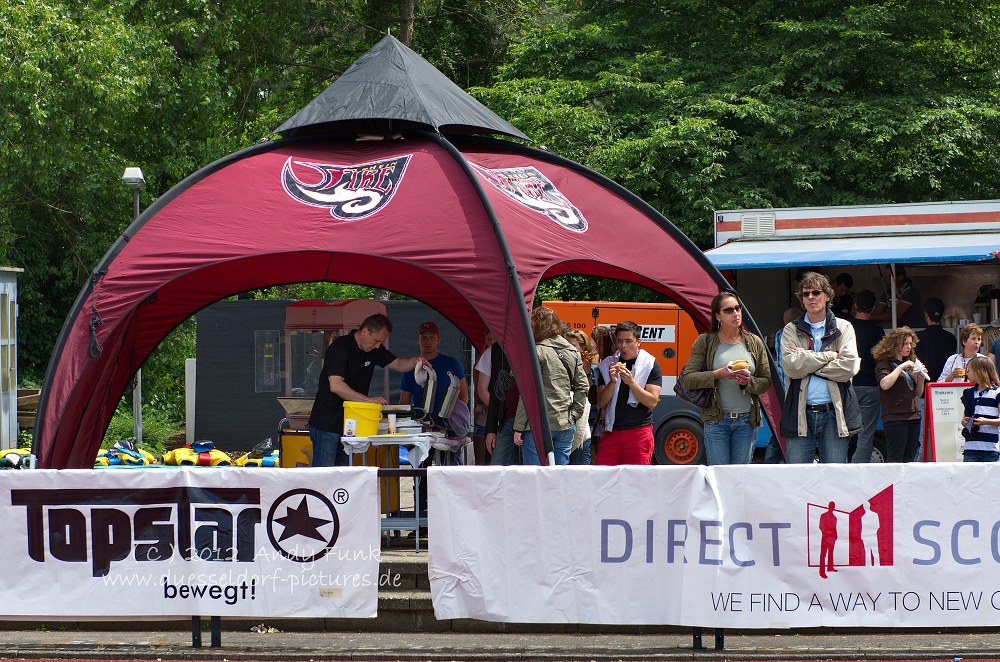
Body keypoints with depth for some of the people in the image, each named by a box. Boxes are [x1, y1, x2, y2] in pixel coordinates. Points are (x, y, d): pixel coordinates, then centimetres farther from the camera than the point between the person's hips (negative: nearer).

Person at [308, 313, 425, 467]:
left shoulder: (374, 350, 7)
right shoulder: (340, 347, -17)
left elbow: (398, 364, 15)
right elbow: (336, 386, -26)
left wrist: (415, 361, -9)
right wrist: (369, 399, -28)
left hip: (349, 424, 8)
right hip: (327, 424, -8)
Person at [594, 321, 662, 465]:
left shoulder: (651, 365, 1)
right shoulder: (607, 365, 10)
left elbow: (652, 402, -8)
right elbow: (601, 403, 5)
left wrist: (631, 382, -18)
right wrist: (612, 382, -12)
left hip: (639, 430, -3)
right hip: (611, 430, 3)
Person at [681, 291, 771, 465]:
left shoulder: (754, 343, 8)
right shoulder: (705, 342, 1)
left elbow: (766, 382, 10)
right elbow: (688, 379, -5)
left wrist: (748, 382, -11)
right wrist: (718, 374, -17)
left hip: (746, 421, 2)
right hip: (716, 420, -2)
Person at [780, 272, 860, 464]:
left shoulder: (843, 328, 9)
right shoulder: (791, 330, 10)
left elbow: (849, 367, -6)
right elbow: (791, 366, -7)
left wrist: (807, 361, -5)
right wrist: (831, 355, -6)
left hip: (834, 413, 0)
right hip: (800, 414, 0)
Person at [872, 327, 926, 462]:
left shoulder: (910, 363, 19)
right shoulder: (884, 363, -2)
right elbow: (885, 384, -22)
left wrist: (921, 377, 4)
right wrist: (901, 367, -17)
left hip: (913, 415, 7)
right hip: (895, 417, -7)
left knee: (909, 459, 4)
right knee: (895, 460, -10)